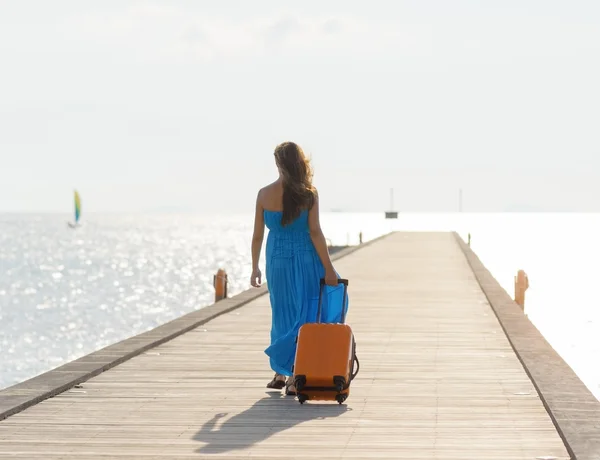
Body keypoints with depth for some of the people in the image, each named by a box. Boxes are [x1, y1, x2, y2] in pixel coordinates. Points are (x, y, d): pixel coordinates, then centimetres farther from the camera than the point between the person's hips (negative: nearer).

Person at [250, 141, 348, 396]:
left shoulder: (264, 194, -3)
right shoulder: (309, 194, -9)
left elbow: (257, 235, 2)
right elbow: (315, 233, -11)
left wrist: (255, 267, 13)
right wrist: (328, 268, -7)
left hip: (277, 260, 3)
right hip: (306, 260, -3)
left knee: (282, 315, 17)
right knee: (305, 316, 4)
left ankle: (280, 373, 23)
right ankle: (296, 377, 0)